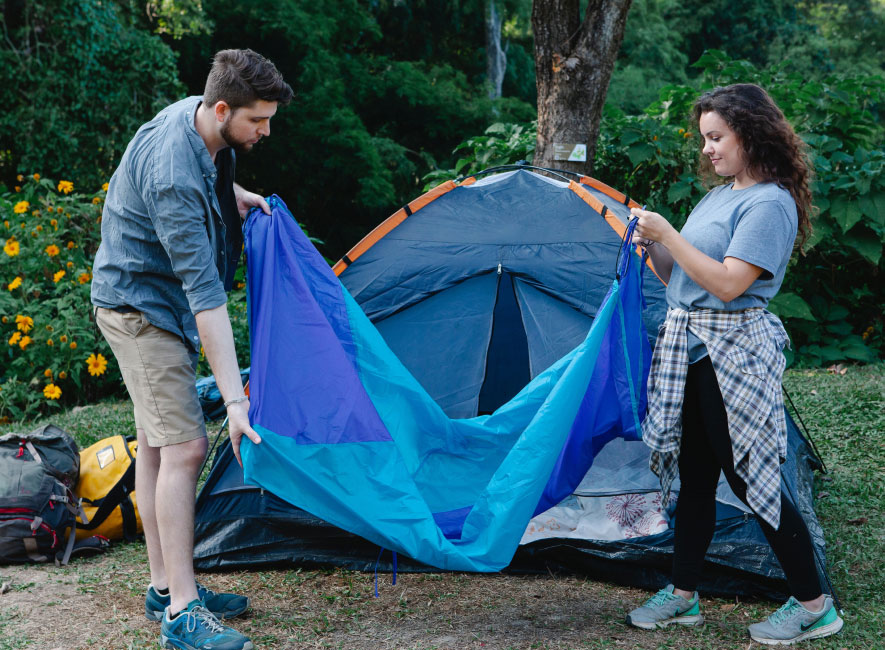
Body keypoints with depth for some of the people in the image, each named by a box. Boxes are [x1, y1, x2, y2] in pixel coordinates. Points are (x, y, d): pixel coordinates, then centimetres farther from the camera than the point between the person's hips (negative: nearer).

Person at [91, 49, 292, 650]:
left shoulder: (202, 119, -5)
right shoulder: (174, 177, -33)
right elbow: (204, 292, -36)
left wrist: (237, 196, 8)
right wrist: (235, 397, -36)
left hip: (161, 302, 10)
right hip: (141, 303, -10)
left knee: (158, 445, 12)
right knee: (184, 445, -15)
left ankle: (167, 588, 21)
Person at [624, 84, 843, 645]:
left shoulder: (770, 203, -13)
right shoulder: (719, 196, 16)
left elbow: (727, 284, -22)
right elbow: (680, 278, 18)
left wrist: (669, 236, -18)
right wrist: (653, 247, 0)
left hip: (734, 353, -9)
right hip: (687, 347, 9)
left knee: (751, 479, -4)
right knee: (693, 475, 12)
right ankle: (683, 597, 22)